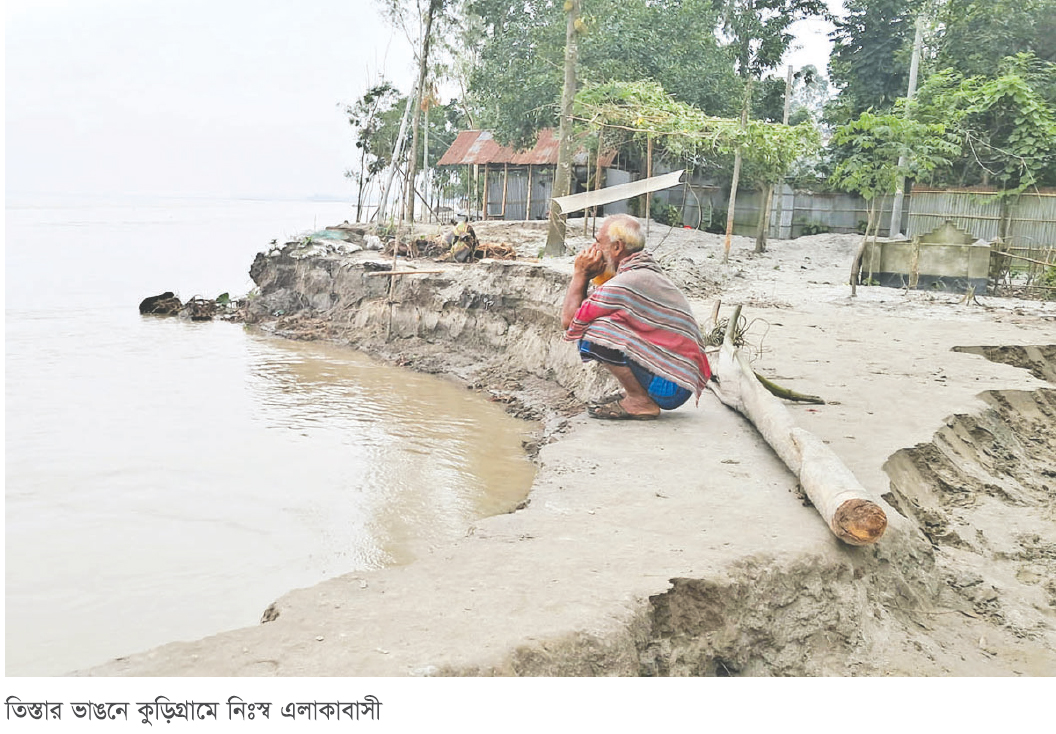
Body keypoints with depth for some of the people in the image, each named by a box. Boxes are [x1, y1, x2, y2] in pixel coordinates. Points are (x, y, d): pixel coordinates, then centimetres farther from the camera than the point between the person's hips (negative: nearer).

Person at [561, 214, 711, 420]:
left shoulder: (627, 283, -18)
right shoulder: (649, 273, 13)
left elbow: (569, 320, -12)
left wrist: (580, 275, -2)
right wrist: (586, 277, 7)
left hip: (670, 386, -10)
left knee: (593, 331, -19)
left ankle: (640, 402, -8)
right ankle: (639, 397, 12)